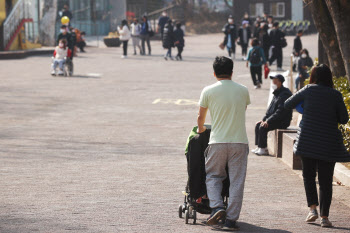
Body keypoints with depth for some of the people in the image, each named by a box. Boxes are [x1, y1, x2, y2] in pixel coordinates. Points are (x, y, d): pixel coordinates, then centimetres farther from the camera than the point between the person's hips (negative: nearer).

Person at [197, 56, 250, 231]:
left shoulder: (208, 91, 0)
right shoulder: (243, 91, 3)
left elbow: (201, 116, 11)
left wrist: (201, 129, 33)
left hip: (217, 142, -1)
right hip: (239, 142, 1)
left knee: (213, 176, 16)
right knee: (236, 181, 5)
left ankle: (217, 207, -5)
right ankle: (231, 220, 3)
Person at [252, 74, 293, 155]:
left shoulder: (285, 94, -18)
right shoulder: (276, 93, 15)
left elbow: (281, 111, -24)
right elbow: (271, 108, 20)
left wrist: (268, 121, -23)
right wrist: (264, 119, 8)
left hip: (282, 121, -10)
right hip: (276, 120, 10)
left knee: (263, 127, -23)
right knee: (258, 125, 4)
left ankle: (263, 149, -14)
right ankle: (259, 147, 5)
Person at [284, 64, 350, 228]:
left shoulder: (308, 90, -2)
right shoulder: (336, 95, -2)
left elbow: (287, 105, 7)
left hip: (308, 140, 0)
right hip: (329, 143, 0)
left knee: (308, 176, 15)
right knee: (326, 180, 6)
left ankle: (313, 208, 0)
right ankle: (324, 216, 2)